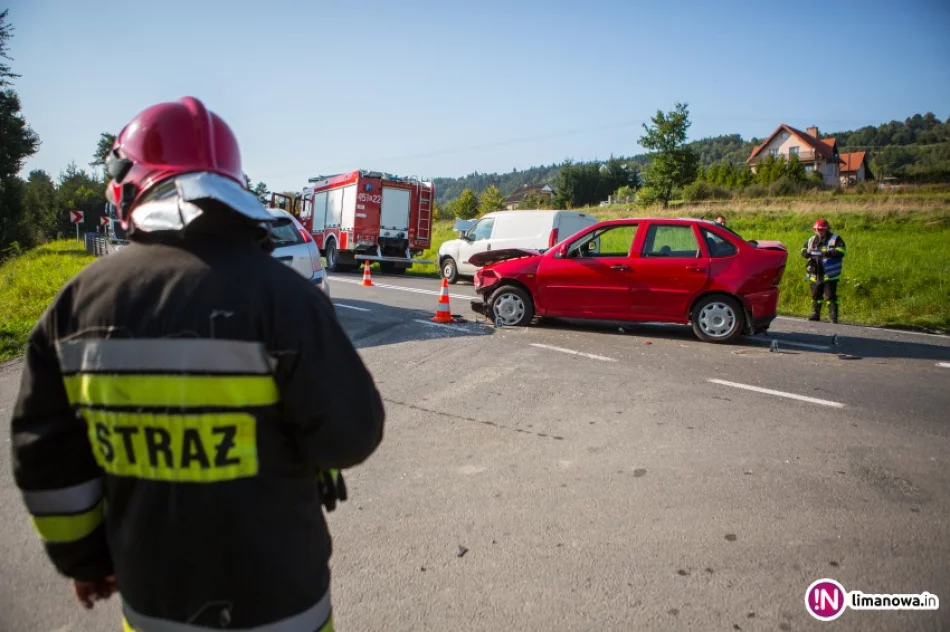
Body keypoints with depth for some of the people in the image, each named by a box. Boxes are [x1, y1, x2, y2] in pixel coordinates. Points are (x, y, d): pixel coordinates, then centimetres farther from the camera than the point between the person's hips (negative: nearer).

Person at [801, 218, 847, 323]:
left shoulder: (835, 239, -4)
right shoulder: (811, 240, 12)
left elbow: (841, 252, -16)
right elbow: (803, 251, 16)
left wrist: (827, 253, -27)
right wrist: (807, 252, -7)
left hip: (829, 275, -5)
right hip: (815, 275, 5)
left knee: (830, 296, -5)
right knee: (815, 295, 15)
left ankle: (834, 317, -1)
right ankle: (815, 314, 27)